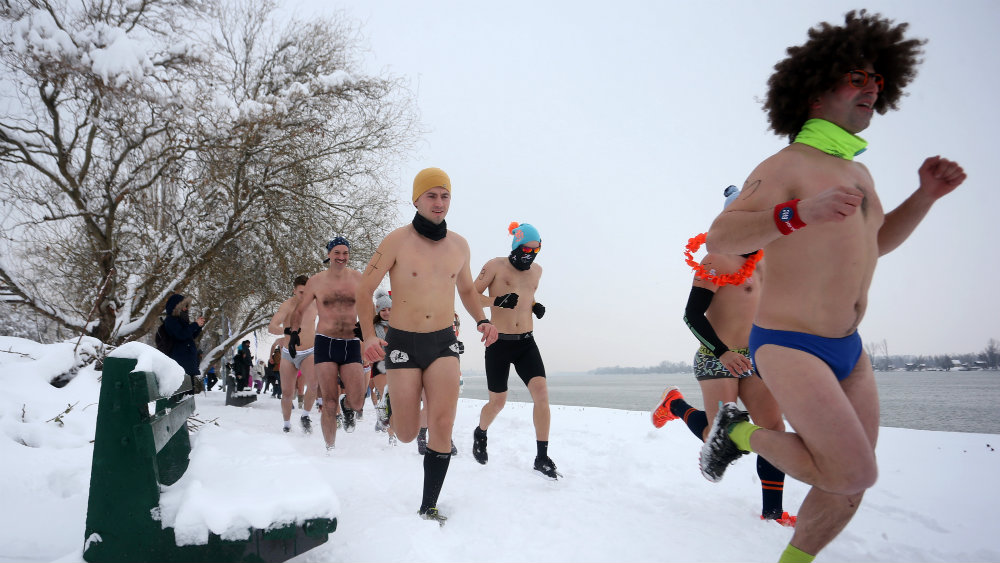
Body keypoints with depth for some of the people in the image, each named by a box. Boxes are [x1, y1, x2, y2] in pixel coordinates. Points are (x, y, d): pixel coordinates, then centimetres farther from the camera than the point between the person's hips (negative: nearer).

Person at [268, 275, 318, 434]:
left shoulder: (314, 304, -1)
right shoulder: (287, 305, -14)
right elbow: (271, 327, -28)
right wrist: (285, 331, -47)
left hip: (308, 353, 1)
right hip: (288, 355, -1)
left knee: (314, 384, -25)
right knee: (287, 393, 5)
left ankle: (306, 417, -3)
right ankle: (286, 425, 29)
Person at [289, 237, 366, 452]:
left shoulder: (358, 278, 6)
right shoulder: (316, 281, 4)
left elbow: (368, 307, 18)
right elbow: (299, 310, 17)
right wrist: (294, 331, 3)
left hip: (351, 345, 1)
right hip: (325, 344, 0)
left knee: (357, 403, -10)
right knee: (329, 403, -1)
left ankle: (347, 406, 28)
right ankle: (330, 448, 18)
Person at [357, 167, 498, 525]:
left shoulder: (459, 245, 5)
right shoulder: (396, 241, -8)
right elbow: (365, 289, -4)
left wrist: (481, 320, 3)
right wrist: (368, 336, -18)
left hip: (444, 342, 3)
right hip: (402, 342, -2)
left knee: (443, 424, -11)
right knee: (407, 435, 4)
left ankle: (428, 507, 6)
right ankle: (390, 402, 41)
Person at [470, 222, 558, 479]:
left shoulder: (536, 270, 11)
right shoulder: (495, 266, -5)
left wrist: (536, 306, 5)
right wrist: (497, 300, -24)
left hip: (526, 342, 4)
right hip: (499, 343, -4)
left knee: (541, 392, -15)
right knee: (497, 402, 6)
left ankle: (542, 457, -7)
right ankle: (480, 433, 40)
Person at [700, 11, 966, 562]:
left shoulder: (857, 172, 14)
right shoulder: (785, 167, -13)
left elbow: (877, 242, 28)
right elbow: (718, 238, -23)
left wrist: (925, 195, 14)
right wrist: (801, 212, -35)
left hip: (848, 350, 9)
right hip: (787, 346, -8)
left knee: (849, 485, 11)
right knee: (856, 473, -15)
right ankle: (740, 432, 6)